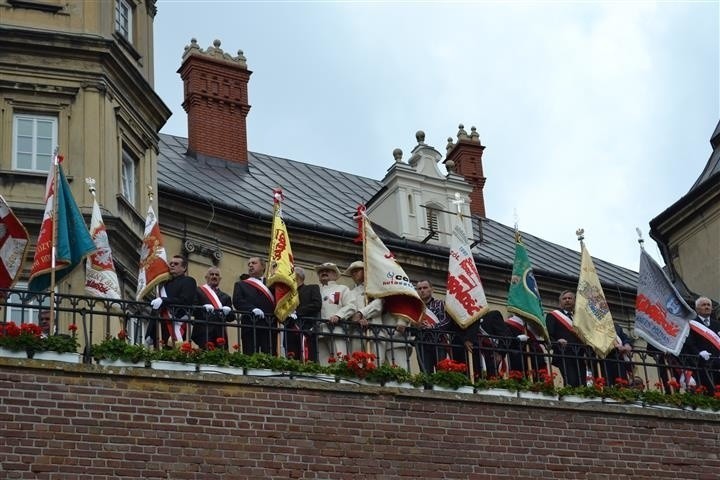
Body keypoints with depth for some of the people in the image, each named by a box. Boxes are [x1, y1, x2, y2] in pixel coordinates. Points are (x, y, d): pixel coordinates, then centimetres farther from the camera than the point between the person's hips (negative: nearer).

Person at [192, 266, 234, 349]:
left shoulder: (225, 297, 24)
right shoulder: (198, 292, 11)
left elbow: (231, 317, 17)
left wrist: (227, 312, -6)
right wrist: (204, 308, -21)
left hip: (220, 333, 4)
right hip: (204, 332, -4)